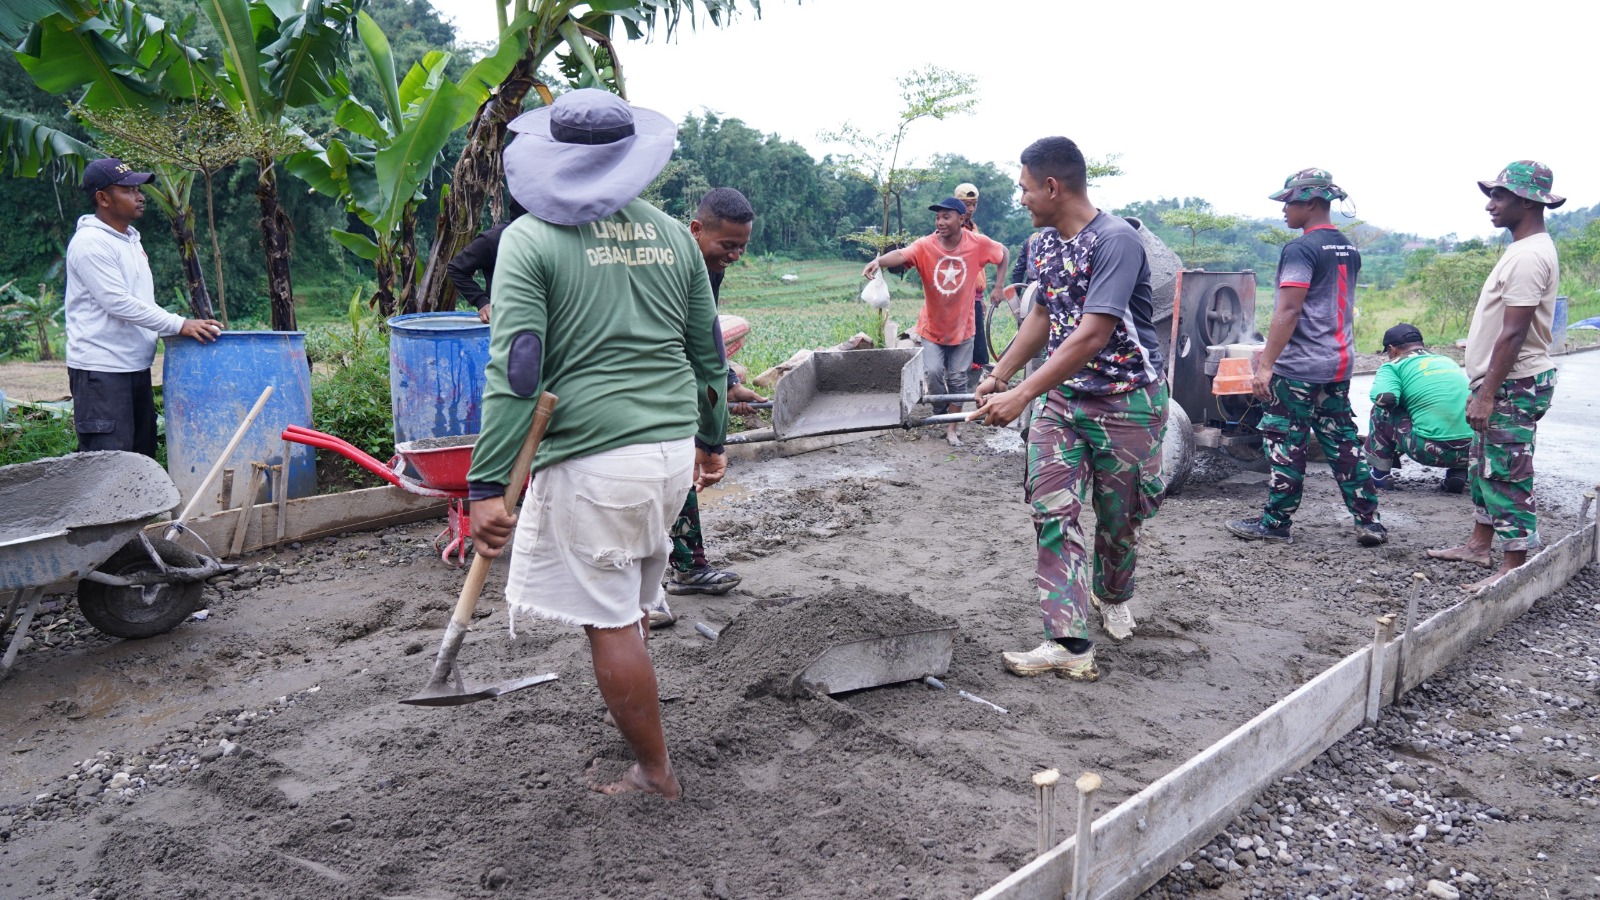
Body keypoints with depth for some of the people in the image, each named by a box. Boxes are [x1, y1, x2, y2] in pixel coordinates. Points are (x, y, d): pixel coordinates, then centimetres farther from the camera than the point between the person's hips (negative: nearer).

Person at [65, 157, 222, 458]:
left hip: (136, 366, 9)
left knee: (142, 453, 14)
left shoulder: (130, 239, 16)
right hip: (100, 369, -9)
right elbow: (118, 304, -21)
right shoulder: (90, 243, -13)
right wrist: (179, 325, -24)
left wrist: (178, 325, 12)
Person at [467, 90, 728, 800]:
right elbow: (708, 350, 15)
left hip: (593, 459, -6)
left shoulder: (531, 238, -7)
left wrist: (487, 485, -12)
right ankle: (635, 705, 44)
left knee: (611, 620, 6)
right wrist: (712, 439, 28)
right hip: (674, 448, 6)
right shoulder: (672, 235, 8)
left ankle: (655, 773, 18)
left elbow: (516, 370, -15)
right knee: (629, 599, 26)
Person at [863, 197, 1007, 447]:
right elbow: (902, 255, -39)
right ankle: (941, 413, 18)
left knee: (958, 379, 8)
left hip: (962, 327, 1)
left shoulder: (977, 243, -14)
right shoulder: (925, 246, -19)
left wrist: (998, 286, 1)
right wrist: (879, 261, -60)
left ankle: (952, 429, 23)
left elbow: (1002, 253, 6)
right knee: (933, 372, -13)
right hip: (932, 328, -1)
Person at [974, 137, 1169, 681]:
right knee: (1053, 513, -6)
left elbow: (1092, 336, -28)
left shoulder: (1116, 240, -21)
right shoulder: (1043, 243, 5)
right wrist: (998, 376, 11)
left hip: (1125, 399, -6)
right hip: (1060, 396, 6)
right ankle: (1069, 643, -5)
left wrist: (1019, 397, -30)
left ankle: (1113, 595, 41)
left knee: (1118, 516, 10)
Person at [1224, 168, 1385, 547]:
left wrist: (1266, 363, -19)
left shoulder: (1300, 249, -13)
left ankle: (1275, 523, 8)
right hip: (1339, 365, 8)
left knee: (1285, 445, 0)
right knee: (1343, 442, 12)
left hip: (1298, 368, -8)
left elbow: (1288, 310, -20)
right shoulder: (1349, 250, 13)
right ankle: (1368, 520, 12)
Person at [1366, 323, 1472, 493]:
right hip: (1473, 450, 5)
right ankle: (1459, 473, 16)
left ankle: (1379, 473, 18)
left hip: (1431, 451, -5)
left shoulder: (1394, 366, 6)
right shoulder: (1449, 361, 24)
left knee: (1382, 411, 14)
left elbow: (1384, 398, -11)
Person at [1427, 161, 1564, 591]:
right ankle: (1479, 545, 31)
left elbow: (1513, 334, -23)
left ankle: (1513, 568, -1)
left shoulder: (1529, 257, -19)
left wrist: (1487, 394, -22)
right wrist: (1484, 388, 21)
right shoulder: (1525, 250, 14)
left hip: (1515, 386, -11)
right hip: (1503, 383, 11)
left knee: (1508, 474, -6)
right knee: (1486, 466, 19)